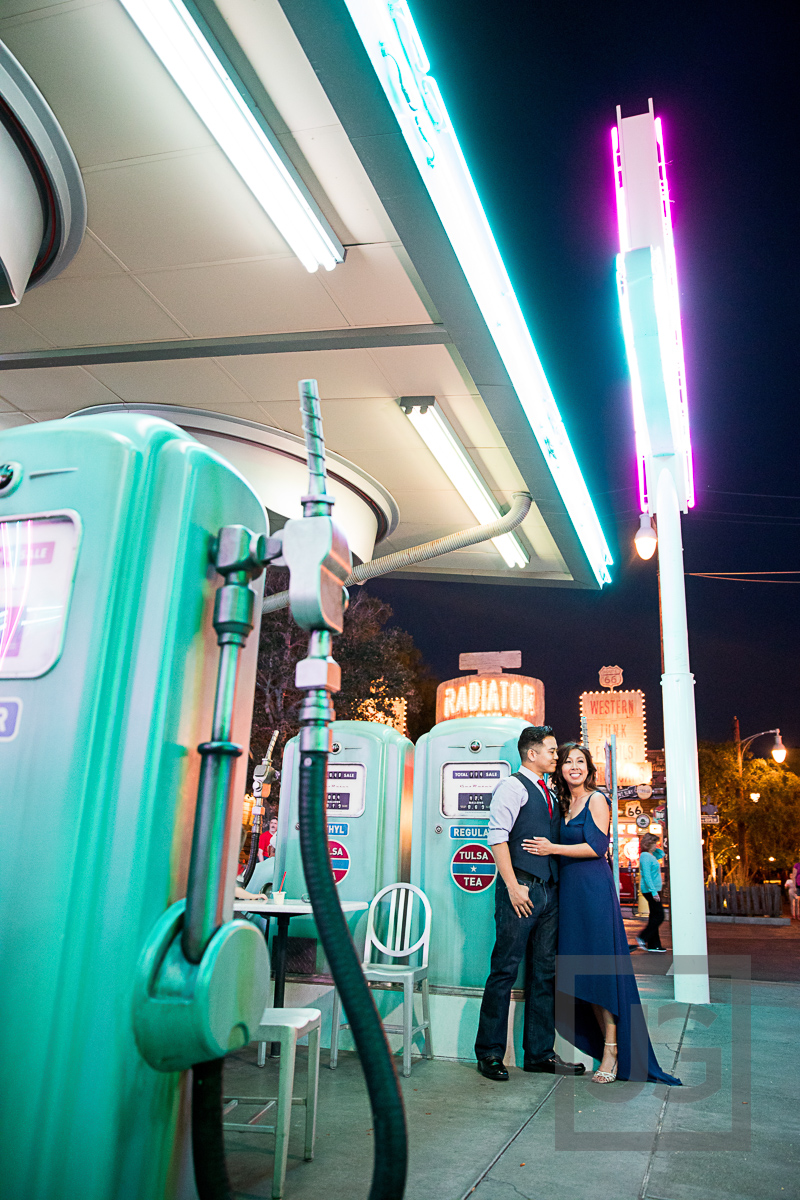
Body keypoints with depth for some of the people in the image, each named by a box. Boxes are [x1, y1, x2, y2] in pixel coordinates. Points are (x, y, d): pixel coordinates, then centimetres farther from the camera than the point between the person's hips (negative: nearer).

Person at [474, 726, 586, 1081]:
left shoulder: (550, 794, 20)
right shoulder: (513, 786, -5)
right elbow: (497, 837, -13)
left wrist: (559, 884, 12)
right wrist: (512, 886, -18)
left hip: (549, 891, 8)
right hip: (521, 890, -8)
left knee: (545, 972, 10)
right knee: (505, 970, -3)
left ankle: (540, 1053, 18)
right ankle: (489, 1052, 8)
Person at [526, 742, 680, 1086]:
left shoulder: (596, 800, -4)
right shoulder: (564, 804, 16)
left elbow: (597, 846, -13)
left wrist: (553, 848, -12)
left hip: (593, 889, -7)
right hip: (568, 890, 7)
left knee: (599, 968, -5)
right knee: (580, 971, 6)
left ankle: (612, 1051, 2)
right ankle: (598, 1044, 14)